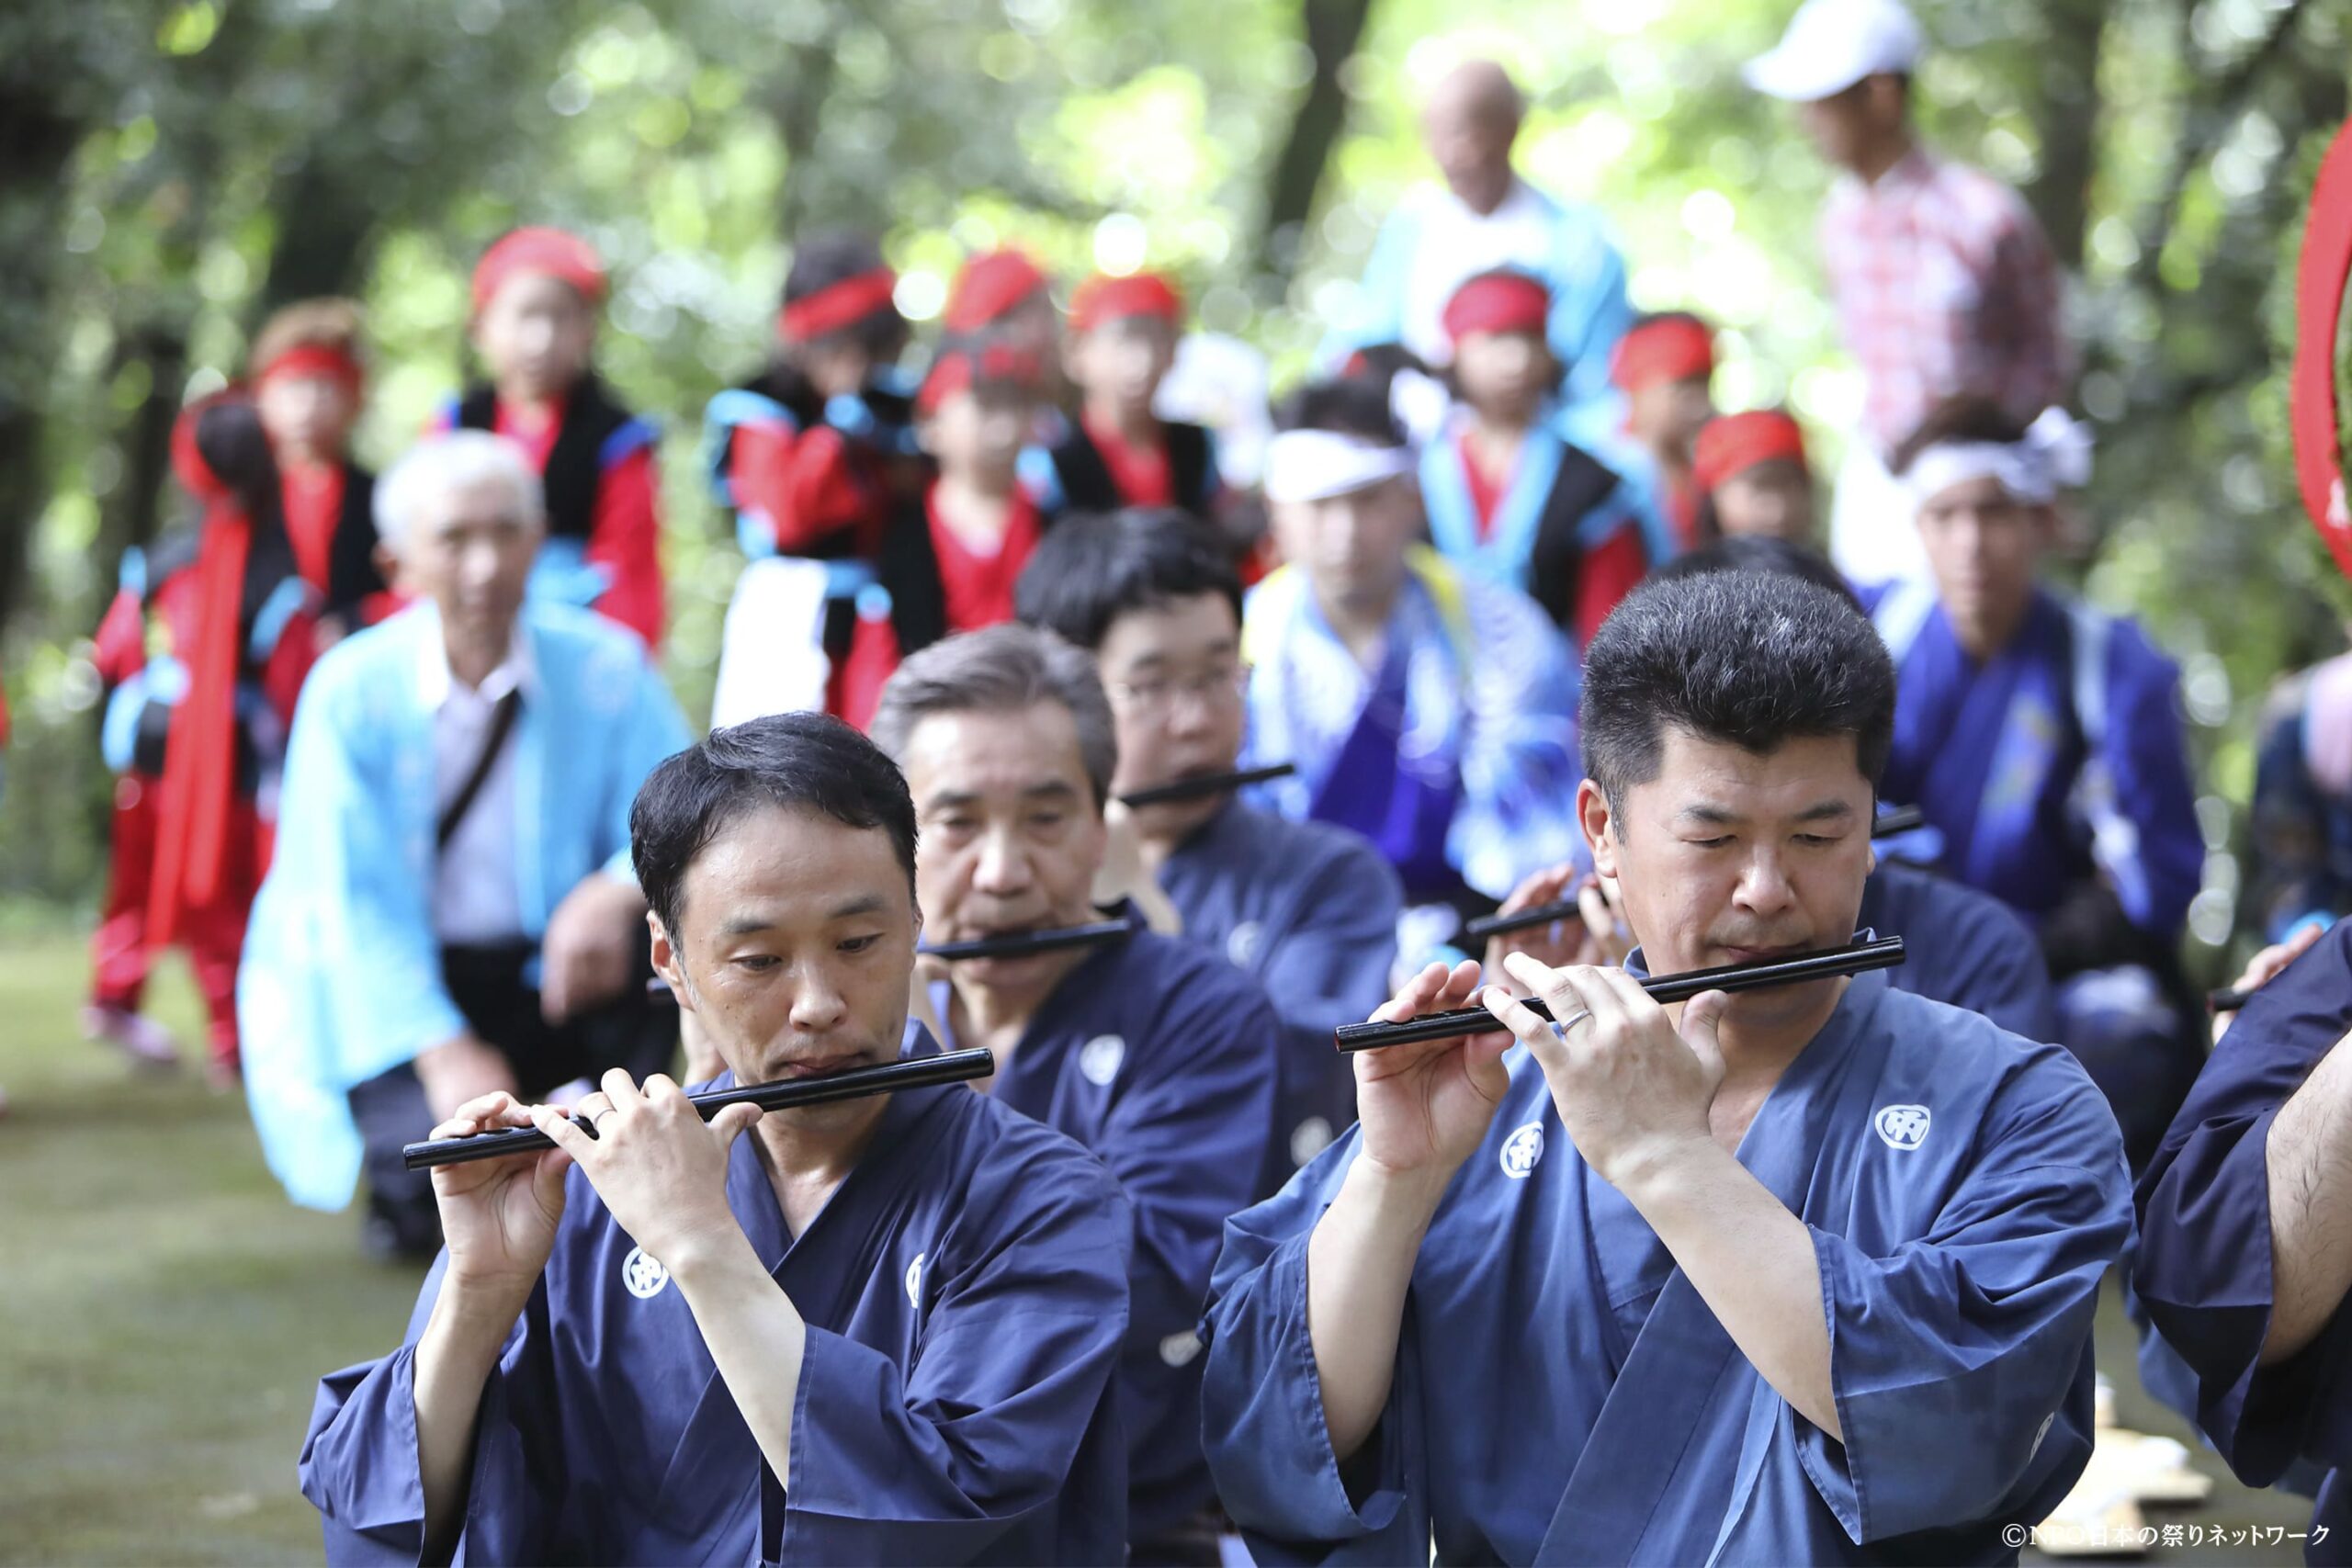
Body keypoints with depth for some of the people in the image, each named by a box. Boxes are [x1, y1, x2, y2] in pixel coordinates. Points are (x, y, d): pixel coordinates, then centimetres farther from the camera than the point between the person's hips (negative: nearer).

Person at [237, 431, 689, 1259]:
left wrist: (614, 895, -35)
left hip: (555, 974, 3)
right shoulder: (351, 689, -10)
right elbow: (356, 902, -13)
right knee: (437, 1192, -28)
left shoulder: (605, 668, -6)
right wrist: (443, 1053, -26)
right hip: (395, 991, -2)